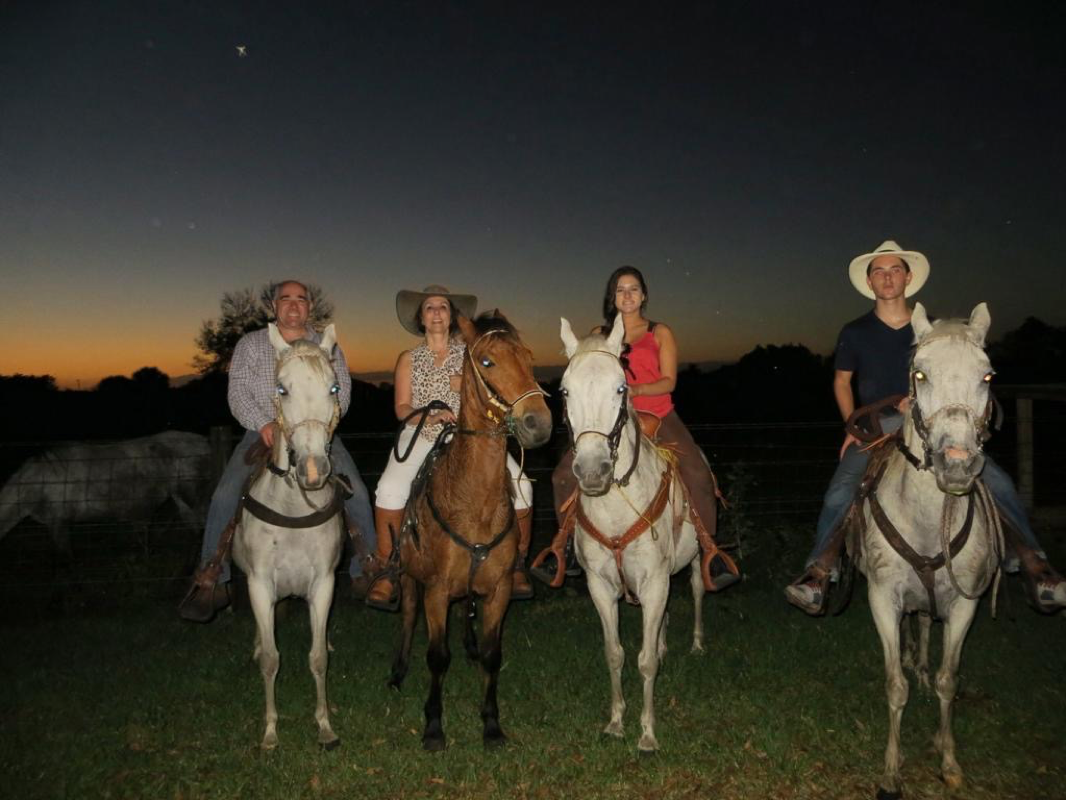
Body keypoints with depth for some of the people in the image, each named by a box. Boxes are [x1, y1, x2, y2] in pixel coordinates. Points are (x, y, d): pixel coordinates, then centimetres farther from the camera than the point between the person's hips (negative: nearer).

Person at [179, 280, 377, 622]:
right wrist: (264, 423, -20)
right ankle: (211, 582, -7)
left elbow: (342, 392, 1)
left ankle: (364, 572, -5)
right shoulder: (251, 344, 7)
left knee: (356, 492, -18)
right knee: (224, 496, -18)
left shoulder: (328, 348, 10)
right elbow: (238, 392, -1)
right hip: (263, 435, 0)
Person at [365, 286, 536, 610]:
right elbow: (402, 408, 6)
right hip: (421, 435, 0)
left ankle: (517, 565, -4)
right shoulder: (409, 359, 14)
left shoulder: (470, 354, 13)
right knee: (389, 489, -29)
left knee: (519, 485, -22)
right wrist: (429, 416, -14)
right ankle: (388, 572, -14)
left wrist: (467, 386, -11)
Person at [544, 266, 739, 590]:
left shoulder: (660, 333, 8)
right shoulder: (599, 336, 13)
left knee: (697, 475, -22)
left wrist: (635, 389, -20)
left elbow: (668, 381, -2)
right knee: (564, 474, -13)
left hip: (658, 417, -2)